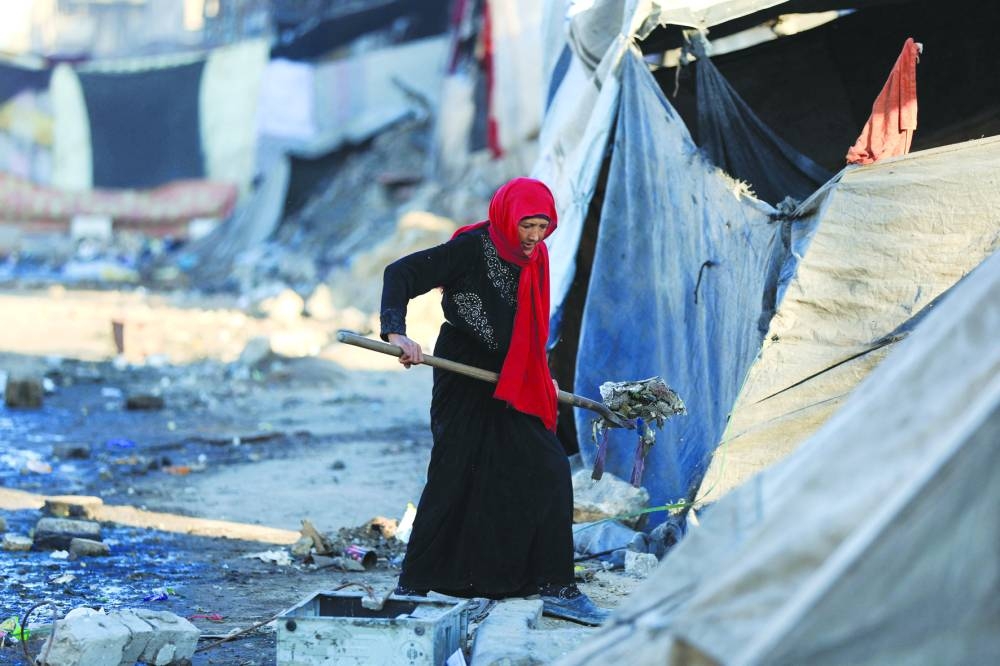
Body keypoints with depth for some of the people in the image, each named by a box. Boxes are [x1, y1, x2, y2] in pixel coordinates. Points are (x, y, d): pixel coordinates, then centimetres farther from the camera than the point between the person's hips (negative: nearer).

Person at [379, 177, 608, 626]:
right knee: (454, 479, -6)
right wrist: (396, 332, -32)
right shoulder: (471, 248, -14)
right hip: (463, 382, -7)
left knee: (548, 472, 2)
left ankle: (553, 588, 7)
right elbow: (400, 273, -19)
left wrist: (539, 379, 19)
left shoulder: (533, 256, 8)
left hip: (511, 386, 7)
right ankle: (415, 587, 5)